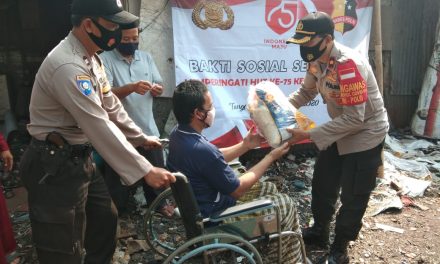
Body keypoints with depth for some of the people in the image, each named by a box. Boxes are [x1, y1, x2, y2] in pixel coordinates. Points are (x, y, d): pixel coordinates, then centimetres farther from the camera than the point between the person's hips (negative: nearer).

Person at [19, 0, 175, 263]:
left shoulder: (91, 58, 7)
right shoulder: (68, 66, -26)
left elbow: (111, 106, 15)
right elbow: (100, 127, -30)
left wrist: (141, 138, 17)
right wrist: (145, 171, -27)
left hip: (80, 158, 10)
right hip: (55, 166, -10)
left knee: (105, 218, 22)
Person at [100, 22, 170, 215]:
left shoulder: (146, 57, 9)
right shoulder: (105, 59, -8)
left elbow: (159, 86, 9)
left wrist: (157, 89, -15)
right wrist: (131, 87, -34)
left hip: (147, 128, 5)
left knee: (155, 169, 17)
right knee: (118, 174, 10)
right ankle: (115, 208, 30)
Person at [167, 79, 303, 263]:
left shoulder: (178, 134, -5)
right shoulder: (201, 150, -35)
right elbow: (238, 189, -20)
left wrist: (245, 145, 3)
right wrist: (271, 156, -11)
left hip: (199, 202, 9)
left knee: (269, 189, 20)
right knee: (285, 204, 4)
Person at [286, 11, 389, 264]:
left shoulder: (349, 64, -33)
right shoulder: (317, 60, -7)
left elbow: (354, 118, -33)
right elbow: (306, 92, 5)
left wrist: (309, 135, -32)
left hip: (366, 134, -8)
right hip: (340, 131, 8)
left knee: (353, 196, 6)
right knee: (323, 184, 18)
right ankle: (320, 231, 40)